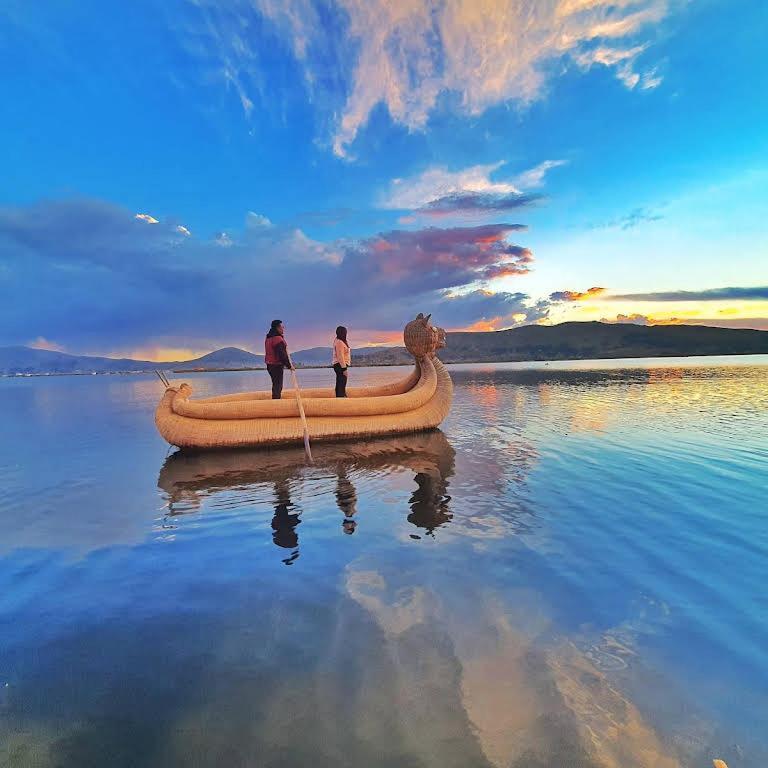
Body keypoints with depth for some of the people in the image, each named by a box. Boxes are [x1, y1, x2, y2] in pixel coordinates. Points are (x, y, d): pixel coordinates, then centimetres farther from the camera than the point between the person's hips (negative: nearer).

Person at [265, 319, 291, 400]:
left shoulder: (269, 338, 13)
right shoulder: (278, 338, -18)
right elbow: (282, 354, -22)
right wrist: (289, 365, -16)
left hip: (270, 365, 10)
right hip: (277, 365, -10)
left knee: (276, 385, 19)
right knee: (278, 386, -6)